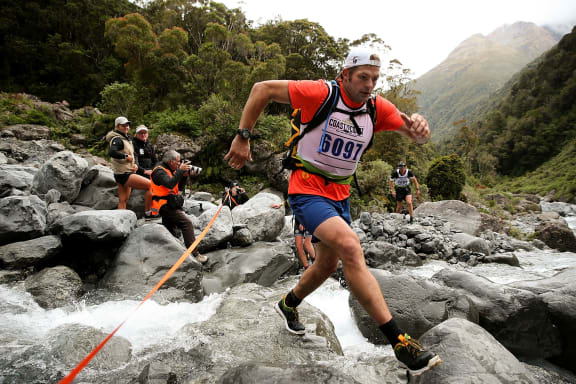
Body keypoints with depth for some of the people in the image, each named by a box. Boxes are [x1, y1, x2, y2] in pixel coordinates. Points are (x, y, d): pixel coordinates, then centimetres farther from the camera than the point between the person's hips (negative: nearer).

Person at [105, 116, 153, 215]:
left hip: (125, 174, 10)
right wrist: (126, 156, -20)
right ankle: (147, 212, -6)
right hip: (124, 174, -10)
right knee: (150, 185, -13)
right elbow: (111, 152, -32)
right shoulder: (117, 139, -13)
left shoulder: (126, 139, 17)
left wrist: (134, 164, 3)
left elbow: (131, 156, 22)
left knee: (123, 201, 9)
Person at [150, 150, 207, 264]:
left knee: (170, 230, 15)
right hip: (165, 205, -11)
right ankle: (194, 254, -22)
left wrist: (184, 176, 2)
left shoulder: (170, 170, 17)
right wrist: (180, 170, -23)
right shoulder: (159, 171, -12)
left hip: (168, 205, 11)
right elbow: (170, 184, -29)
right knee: (187, 223, -19)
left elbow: (178, 187, 17)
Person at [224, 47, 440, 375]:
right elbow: (263, 89, -10)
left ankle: (289, 304, 44)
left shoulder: (378, 108, -1)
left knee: (329, 264, 16)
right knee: (350, 247, -26)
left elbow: (415, 136, -2)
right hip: (308, 189, -7)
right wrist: (243, 137, -12)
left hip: (340, 194, 7)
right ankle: (399, 341, -18)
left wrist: (419, 128, -27)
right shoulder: (320, 93, -16)